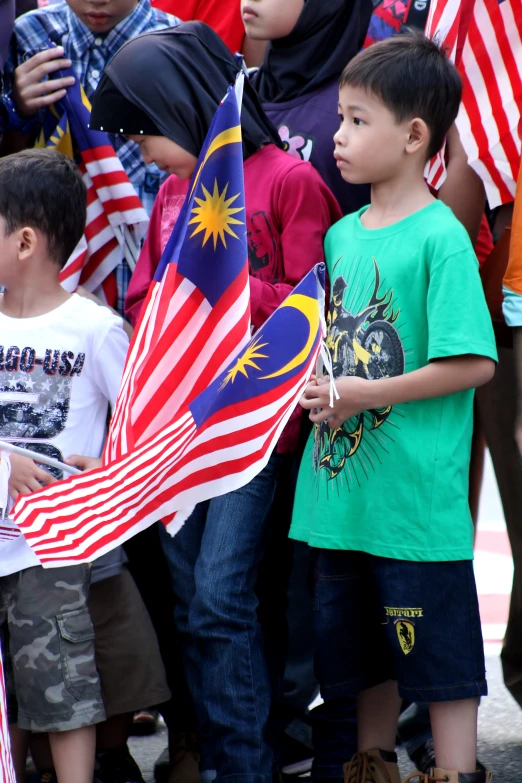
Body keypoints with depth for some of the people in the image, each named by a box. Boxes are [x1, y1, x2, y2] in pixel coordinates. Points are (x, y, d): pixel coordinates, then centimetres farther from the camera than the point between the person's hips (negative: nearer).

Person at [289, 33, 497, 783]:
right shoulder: (342, 234, 10)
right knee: (363, 657, 19)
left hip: (419, 497, -8)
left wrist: (366, 394, -18)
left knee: (441, 657, 2)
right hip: (343, 493, 8)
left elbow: (475, 363, -18)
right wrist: (313, 381, 2)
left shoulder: (440, 237, -13)